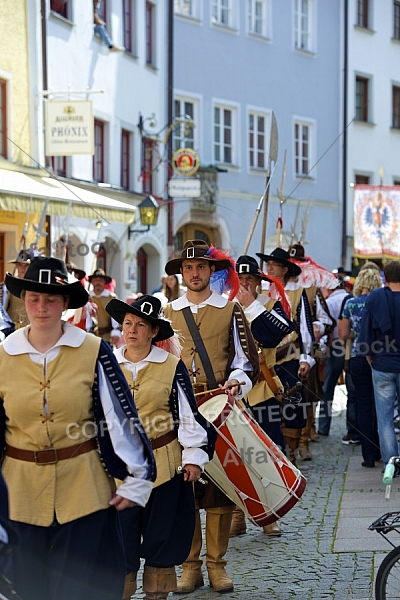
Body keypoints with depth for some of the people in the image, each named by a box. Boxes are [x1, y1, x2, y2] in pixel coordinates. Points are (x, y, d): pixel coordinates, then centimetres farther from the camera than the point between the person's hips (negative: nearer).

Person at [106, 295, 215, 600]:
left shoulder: (172, 365, -3)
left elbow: (189, 414, -1)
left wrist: (195, 456, -4)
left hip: (163, 464, -1)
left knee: (161, 534, 7)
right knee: (120, 532, 3)